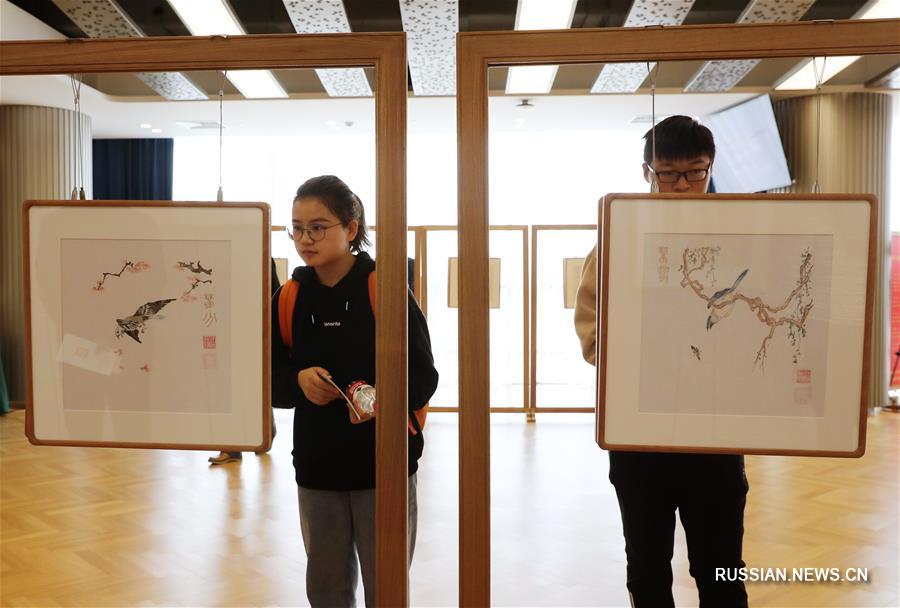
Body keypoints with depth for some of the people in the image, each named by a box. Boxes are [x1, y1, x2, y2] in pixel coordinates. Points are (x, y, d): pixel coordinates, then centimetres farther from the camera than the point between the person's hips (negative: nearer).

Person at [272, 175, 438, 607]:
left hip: (384, 462, -4)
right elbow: (269, 378, 7)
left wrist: (383, 400, -29)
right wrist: (298, 381, -15)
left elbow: (423, 375, -10)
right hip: (316, 465, 4)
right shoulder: (290, 298, 3)